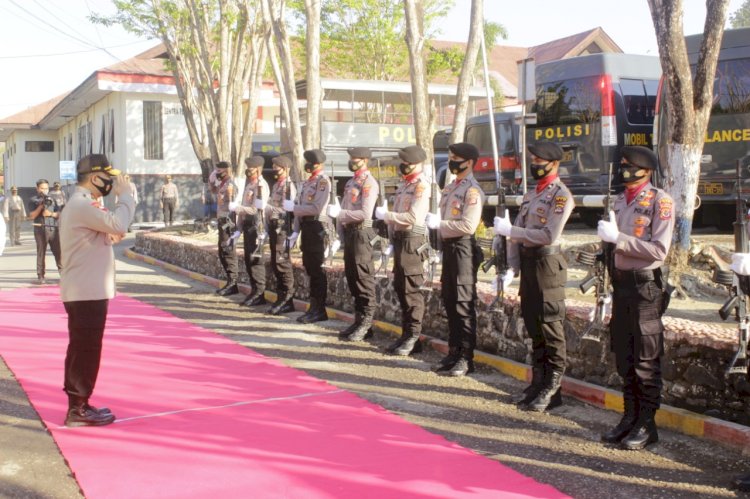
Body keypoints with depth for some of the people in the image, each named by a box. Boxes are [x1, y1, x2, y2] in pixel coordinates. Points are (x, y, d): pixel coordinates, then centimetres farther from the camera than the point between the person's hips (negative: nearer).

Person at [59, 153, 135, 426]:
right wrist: (124, 194, -17)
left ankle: (78, 405, 24)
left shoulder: (80, 203, 18)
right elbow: (118, 223, -29)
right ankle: (78, 409, 3)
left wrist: (109, 237, 5)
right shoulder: (83, 204, -17)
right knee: (86, 350, -4)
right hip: (88, 291, -11)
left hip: (84, 289, 11)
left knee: (81, 348, 15)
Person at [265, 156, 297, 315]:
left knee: (282, 262, -9)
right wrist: (268, 227, 17)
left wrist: (268, 207, -19)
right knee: (275, 263, 10)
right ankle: (281, 297, 17)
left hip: (282, 227, -9)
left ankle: (287, 299, -5)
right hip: (273, 226, 9)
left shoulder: (289, 186, -9)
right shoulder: (275, 185, 18)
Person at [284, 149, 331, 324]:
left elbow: (316, 209, -20)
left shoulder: (323, 182, -12)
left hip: (317, 228, -9)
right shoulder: (308, 182, 17)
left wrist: (293, 207, -14)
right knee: (309, 268, 12)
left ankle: (319, 310, 2)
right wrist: (296, 231, 12)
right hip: (306, 228, 9)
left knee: (317, 270, -5)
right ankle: (314, 308, 19)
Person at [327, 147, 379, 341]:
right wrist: (341, 233, 10)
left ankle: (366, 322, -1)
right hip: (349, 232, 9)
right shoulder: (351, 182, 18)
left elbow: (365, 214, -19)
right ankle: (359, 320, 19)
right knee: (351, 277, 11)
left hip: (361, 232, -9)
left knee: (363, 278, -6)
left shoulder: (369, 183, -10)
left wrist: (339, 213, -19)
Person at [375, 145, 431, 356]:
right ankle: (406, 333, 21)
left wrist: (386, 215, -14)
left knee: (411, 289, -6)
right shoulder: (403, 184, 17)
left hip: (412, 241, -9)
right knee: (400, 287, 12)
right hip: (399, 239, 9)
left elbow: (412, 218, -20)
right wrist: (392, 238, 15)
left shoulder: (421, 186, -11)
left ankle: (413, 336, 0)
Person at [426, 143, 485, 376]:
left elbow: (468, 225, -21)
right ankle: (454, 352, 24)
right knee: (450, 302, 14)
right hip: (448, 246, 9)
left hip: (463, 247, -9)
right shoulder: (451, 187, 17)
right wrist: (434, 220, 6)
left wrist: (439, 223, -17)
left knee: (464, 304, -5)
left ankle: (466, 358, 2)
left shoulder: (472, 190, -12)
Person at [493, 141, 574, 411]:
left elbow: (549, 235, -20)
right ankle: (538, 383, 24)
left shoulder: (561, 195, -9)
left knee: (550, 328, -4)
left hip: (547, 264, -8)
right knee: (533, 326, 13)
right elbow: (517, 234, 13)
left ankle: (552, 389, 4)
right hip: (528, 263, 8)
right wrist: (512, 267, 3)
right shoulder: (530, 195, 16)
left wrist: (510, 230, -18)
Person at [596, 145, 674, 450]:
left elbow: (659, 250, -19)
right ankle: (630, 416, 22)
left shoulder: (660, 201, -10)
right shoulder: (620, 201, 13)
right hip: (621, 283, 7)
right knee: (624, 358, 12)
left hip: (646, 285, -7)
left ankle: (647, 425, 7)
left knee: (646, 360, -1)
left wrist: (618, 237, -21)